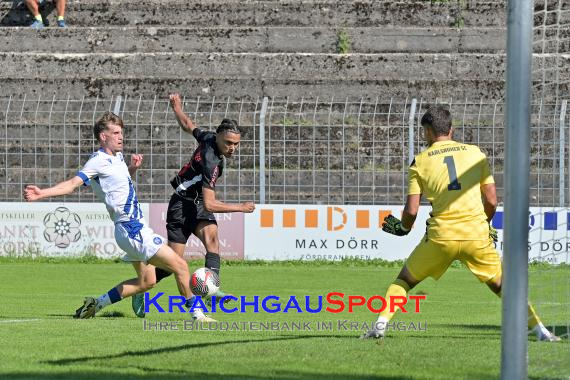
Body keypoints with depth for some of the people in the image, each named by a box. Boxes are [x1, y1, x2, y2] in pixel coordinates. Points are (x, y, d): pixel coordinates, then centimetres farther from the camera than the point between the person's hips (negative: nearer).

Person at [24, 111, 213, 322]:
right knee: (180, 266, -8)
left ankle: (96, 303, 20)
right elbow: (73, 183, -23)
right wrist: (41, 193, -36)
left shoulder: (117, 158, 13)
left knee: (146, 281, 18)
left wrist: (133, 168, 10)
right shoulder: (98, 161, -14)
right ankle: (197, 314, 2)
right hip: (132, 230, -10)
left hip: (137, 228, 10)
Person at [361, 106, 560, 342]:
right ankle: (539, 330, 6)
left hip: (441, 236, -1)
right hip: (477, 234, 1)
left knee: (405, 280, 16)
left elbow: (411, 210, 0)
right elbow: (491, 201, 9)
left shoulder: (420, 162, 5)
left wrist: (403, 228, 22)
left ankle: (380, 326, 4)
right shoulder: (475, 153, 10)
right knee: (501, 285, 13)